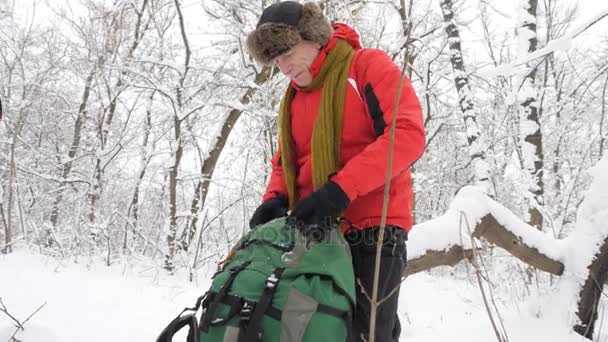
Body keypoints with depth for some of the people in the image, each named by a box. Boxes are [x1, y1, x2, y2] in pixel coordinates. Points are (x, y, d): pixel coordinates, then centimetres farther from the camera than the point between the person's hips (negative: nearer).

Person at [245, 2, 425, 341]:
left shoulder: (369, 66, -5)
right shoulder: (294, 99, 16)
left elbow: (408, 134, -17)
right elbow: (286, 162, 23)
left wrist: (341, 188, -24)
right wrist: (276, 199, -1)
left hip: (374, 228, -6)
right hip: (318, 232, 7)